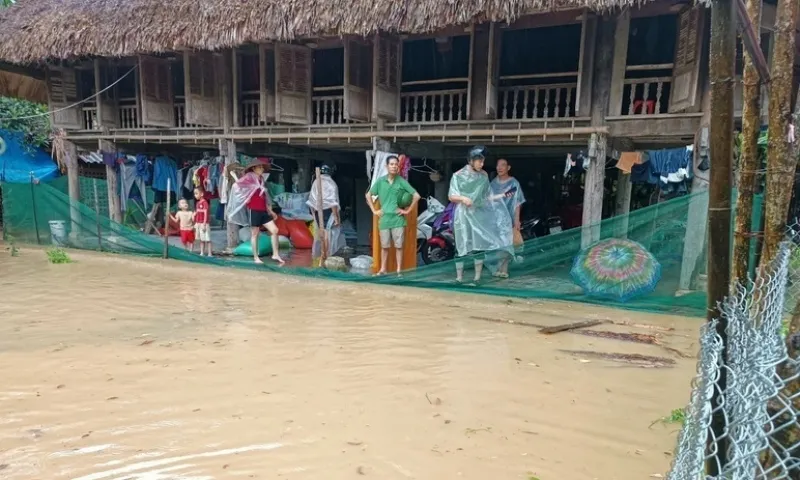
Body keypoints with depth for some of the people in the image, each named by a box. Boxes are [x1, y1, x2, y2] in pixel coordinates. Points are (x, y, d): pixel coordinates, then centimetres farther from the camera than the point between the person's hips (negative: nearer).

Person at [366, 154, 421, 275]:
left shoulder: (402, 181, -4)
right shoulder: (380, 181, 2)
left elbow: (416, 196, -4)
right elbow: (368, 195, 13)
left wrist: (407, 210, -4)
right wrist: (374, 210, 6)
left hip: (398, 219, -2)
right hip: (384, 219, 2)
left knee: (398, 246, 2)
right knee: (384, 246, 9)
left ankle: (399, 270, 9)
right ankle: (382, 269, 18)